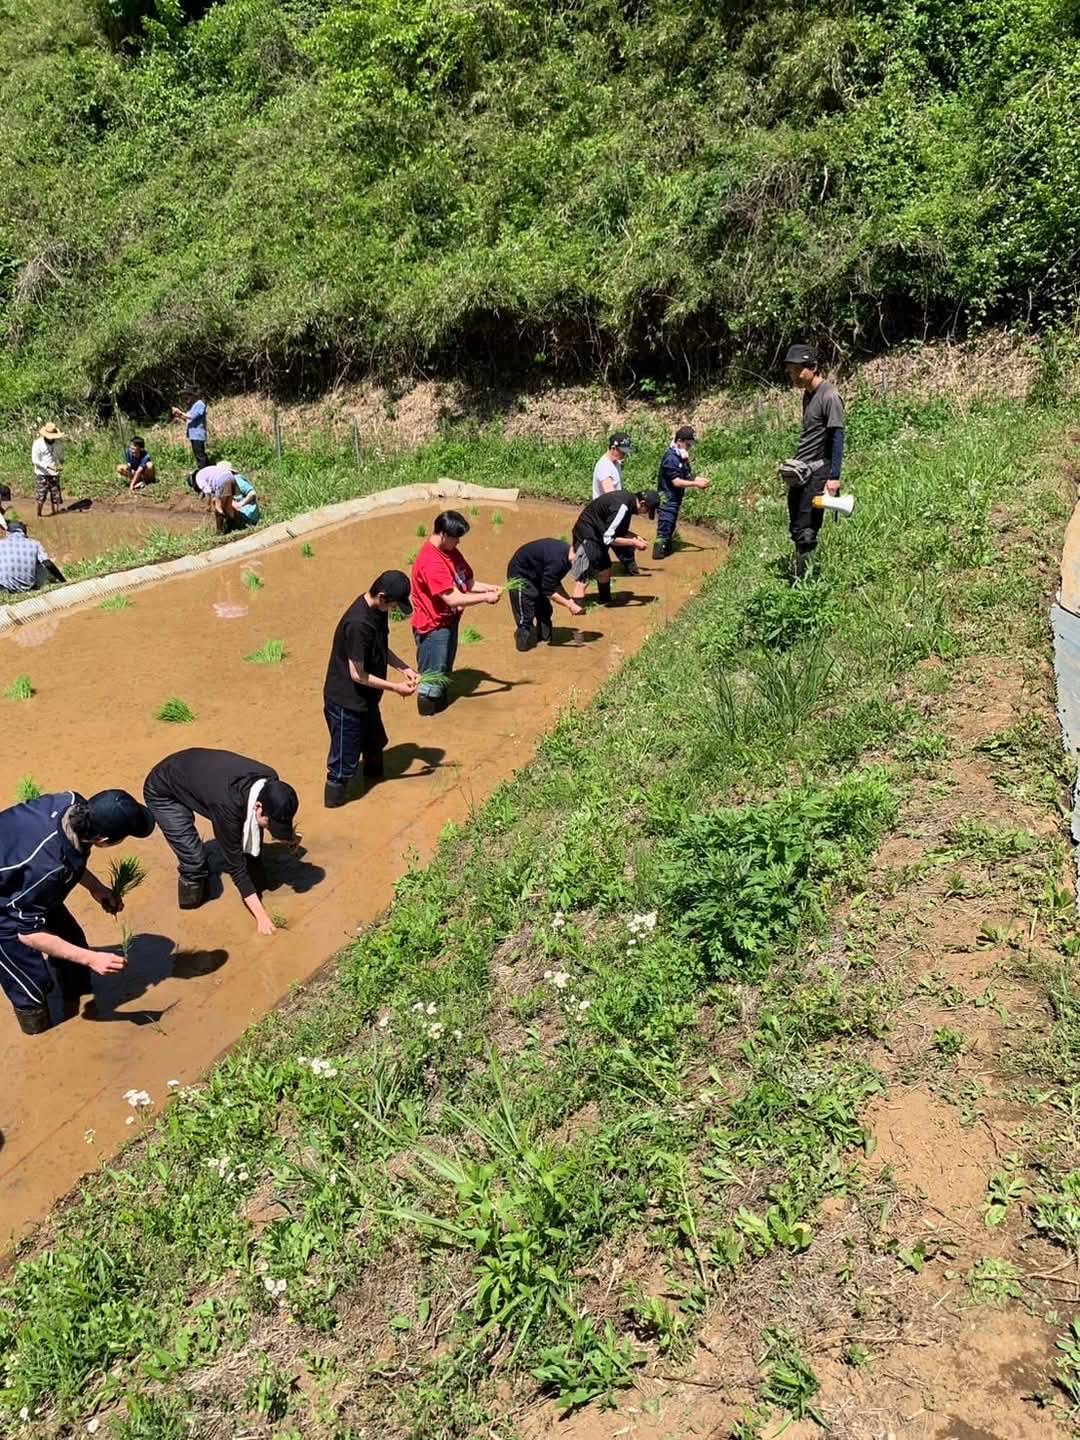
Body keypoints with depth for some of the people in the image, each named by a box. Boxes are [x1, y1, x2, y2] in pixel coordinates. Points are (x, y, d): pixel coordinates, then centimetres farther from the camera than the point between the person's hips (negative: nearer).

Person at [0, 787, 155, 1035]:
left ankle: (75, 1020, 39)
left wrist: (96, 887, -5)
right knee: (34, 980, 1)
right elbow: (29, 933, -27)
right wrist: (90, 958, -24)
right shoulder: (44, 868, -43)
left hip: (22, 884, 8)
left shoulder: (72, 803, -25)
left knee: (72, 941, 15)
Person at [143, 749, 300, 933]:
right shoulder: (228, 805, -41)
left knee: (249, 837, 1)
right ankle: (191, 883, 13)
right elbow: (235, 864, -32)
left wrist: (286, 835, -8)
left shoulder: (269, 781, -22)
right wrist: (261, 915, -28)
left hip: (199, 774, 7)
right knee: (194, 859, -17)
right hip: (163, 791, -7)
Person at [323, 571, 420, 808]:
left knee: (375, 741, 29)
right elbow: (357, 674, -27)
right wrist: (395, 687, -20)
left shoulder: (377, 610, -4)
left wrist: (404, 667, 0)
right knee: (346, 759, 7)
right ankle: (333, 800, 26)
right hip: (346, 701, -9)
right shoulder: (358, 624, -32)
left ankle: (375, 778, 54)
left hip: (365, 697, 9)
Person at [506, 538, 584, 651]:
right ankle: (523, 641, 2)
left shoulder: (565, 553, -7)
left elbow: (554, 583, 4)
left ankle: (544, 638, 26)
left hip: (535, 575, 10)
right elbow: (548, 591, -29)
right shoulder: (557, 560, -35)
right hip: (520, 574, -10)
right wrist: (570, 605, -25)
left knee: (545, 611, 14)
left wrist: (569, 600, -7)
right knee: (526, 615, -10)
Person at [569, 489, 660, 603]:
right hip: (587, 536, -10)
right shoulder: (622, 506, -27)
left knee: (604, 572, 22)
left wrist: (635, 537, 1)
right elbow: (608, 538, -26)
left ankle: (605, 601, 42)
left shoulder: (629, 498, 1)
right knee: (583, 578, -12)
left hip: (598, 533, 10)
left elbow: (618, 529, 14)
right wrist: (633, 542, -18)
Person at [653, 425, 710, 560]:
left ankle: (667, 549, 32)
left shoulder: (682, 457, 8)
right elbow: (676, 482, -24)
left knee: (671, 526, 19)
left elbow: (686, 476, 13)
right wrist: (696, 484, -22)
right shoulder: (671, 458, -21)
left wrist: (698, 479, -6)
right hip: (667, 498, -10)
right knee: (664, 527, -7)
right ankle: (658, 553, -3)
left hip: (675, 498, 10)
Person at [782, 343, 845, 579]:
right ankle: (800, 579, 18)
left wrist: (833, 477, -20)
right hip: (798, 474, 9)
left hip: (815, 474, -9)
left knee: (806, 532, -9)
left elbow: (837, 438, -15)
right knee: (796, 530, 11)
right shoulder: (808, 395, 14)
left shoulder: (829, 396, -12)